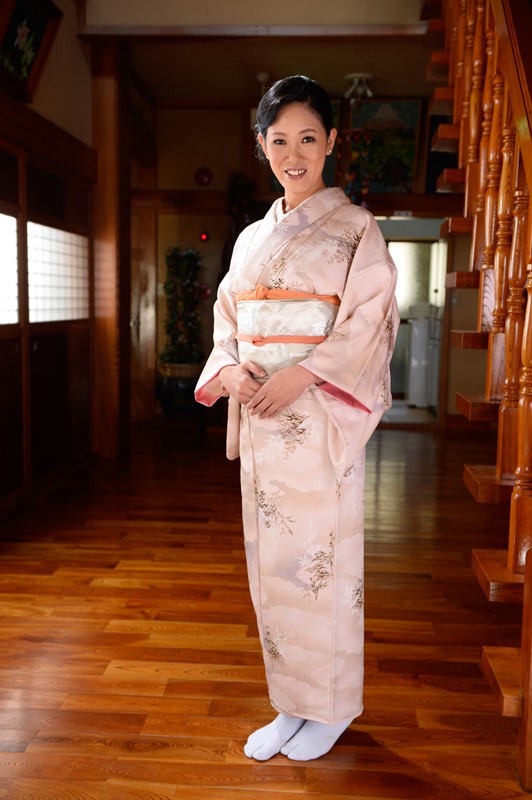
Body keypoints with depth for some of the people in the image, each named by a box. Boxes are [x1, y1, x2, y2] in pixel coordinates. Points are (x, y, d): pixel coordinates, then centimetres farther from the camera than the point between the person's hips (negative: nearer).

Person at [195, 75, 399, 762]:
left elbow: (371, 320, -9)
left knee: (322, 557, 1)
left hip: (320, 418, -5)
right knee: (269, 558, 10)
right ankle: (289, 704, 27)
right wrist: (229, 370, -6)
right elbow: (227, 321, 16)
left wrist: (300, 375, -19)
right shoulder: (252, 238, 16)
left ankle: (331, 708, 22)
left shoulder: (355, 227, 0)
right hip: (259, 419, 5)